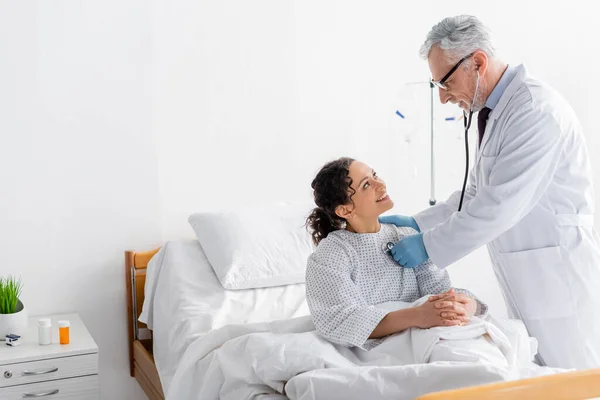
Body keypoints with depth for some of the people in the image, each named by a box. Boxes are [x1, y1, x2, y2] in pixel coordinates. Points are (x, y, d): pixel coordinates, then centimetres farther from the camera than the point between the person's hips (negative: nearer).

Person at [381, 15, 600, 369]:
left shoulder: (536, 108, -20)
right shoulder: (495, 112, 11)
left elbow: (500, 206, -24)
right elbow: (477, 194, 17)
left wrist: (428, 246, -16)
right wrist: (417, 223, 9)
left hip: (560, 281, -9)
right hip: (527, 283, 9)